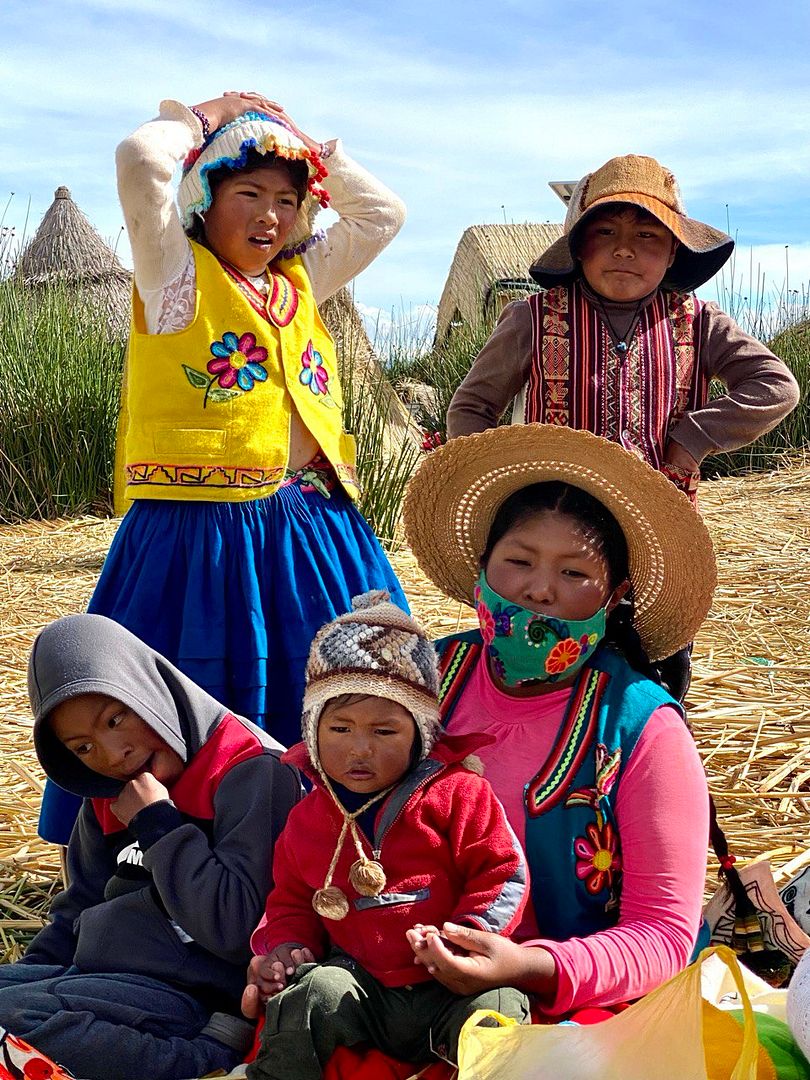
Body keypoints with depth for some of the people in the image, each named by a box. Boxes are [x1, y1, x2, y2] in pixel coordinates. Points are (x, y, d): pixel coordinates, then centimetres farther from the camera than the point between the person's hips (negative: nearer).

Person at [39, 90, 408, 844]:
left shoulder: (302, 282, 15)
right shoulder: (177, 276, -1)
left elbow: (382, 212, 21)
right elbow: (142, 159, -15)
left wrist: (312, 151, 15)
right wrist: (198, 125, 3)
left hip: (311, 535, 6)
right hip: (199, 533, -5)